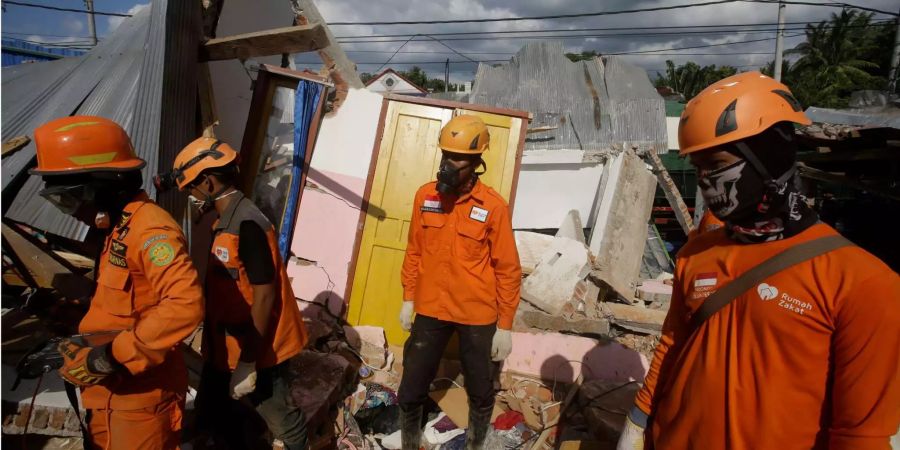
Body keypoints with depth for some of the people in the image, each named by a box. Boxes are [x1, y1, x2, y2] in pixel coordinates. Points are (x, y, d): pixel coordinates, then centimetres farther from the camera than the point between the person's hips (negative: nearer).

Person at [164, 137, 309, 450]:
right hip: (225, 347, 9)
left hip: (257, 352, -9)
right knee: (209, 415, 23)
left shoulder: (248, 225, -24)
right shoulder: (225, 221, 6)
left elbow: (264, 297, -25)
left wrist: (248, 363, -21)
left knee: (281, 419, 10)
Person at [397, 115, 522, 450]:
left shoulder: (493, 206, -15)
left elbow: (508, 270, -10)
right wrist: (408, 299, 9)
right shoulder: (425, 196, -3)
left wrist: (505, 326, -8)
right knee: (410, 392, 12)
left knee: (480, 393, 18)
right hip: (430, 310, 3)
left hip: (477, 315, -2)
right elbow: (414, 251, 8)